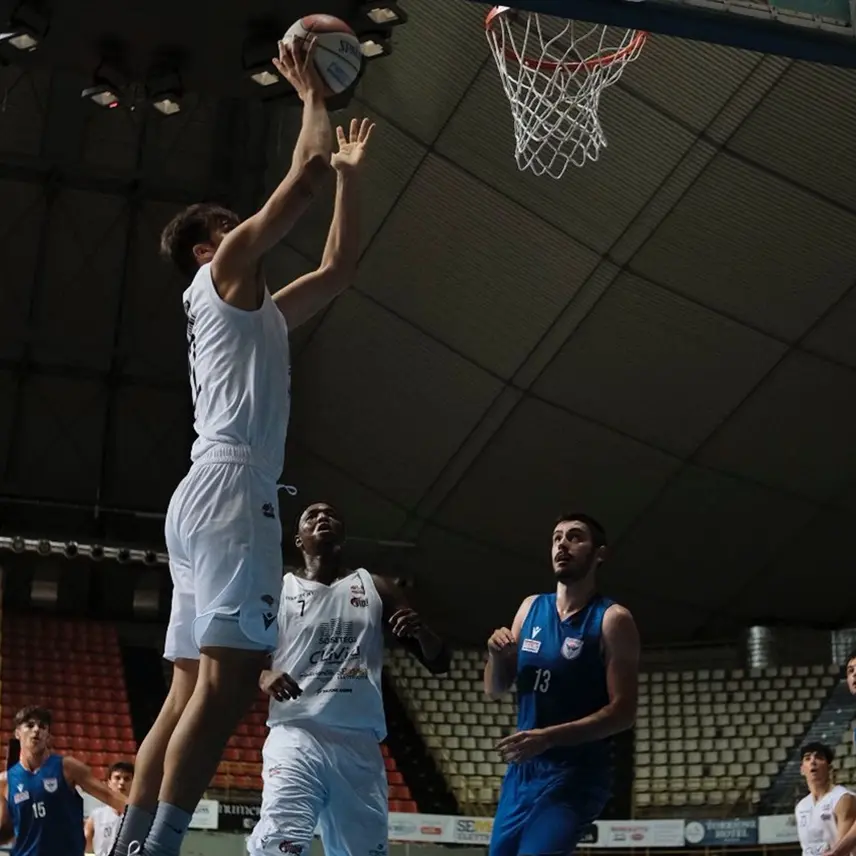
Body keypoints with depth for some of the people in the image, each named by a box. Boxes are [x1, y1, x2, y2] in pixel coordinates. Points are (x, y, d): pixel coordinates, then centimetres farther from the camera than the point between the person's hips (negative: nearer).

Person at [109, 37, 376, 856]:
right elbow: (301, 175, 2)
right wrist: (313, 95, 17)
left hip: (212, 495, 10)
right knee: (229, 675, -19)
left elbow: (339, 267, 37)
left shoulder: (261, 311, 30)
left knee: (192, 686, 4)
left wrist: (350, 172, 41)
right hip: (230, 486, -10)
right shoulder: (222, 273, 6)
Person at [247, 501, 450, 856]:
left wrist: (420, 630, -8)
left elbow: (439, 663, 15)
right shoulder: (276, 591, 11)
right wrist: (263, 676, -17)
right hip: (297, 735, -3)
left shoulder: (376, 589, 15)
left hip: (360, 744, 3)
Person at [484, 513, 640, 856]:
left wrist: (548, 737, -26)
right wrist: (497, 655, -10)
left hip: (576, 774, -6)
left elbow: (623, 712, -16)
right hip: (522, 770, 7)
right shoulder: (531, 608, 8)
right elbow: (494, 690, 13)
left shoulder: (612, 620, -10)